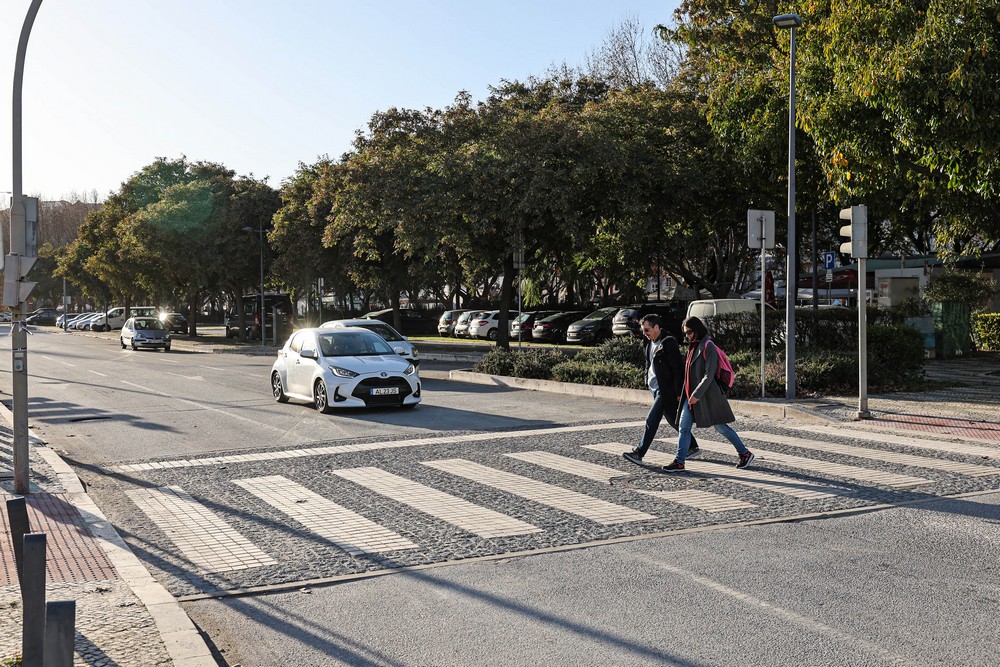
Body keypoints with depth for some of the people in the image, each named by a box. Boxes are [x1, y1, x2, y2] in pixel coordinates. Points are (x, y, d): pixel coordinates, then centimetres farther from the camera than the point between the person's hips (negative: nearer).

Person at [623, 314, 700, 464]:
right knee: (673, 420, 16)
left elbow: (678, 369, -17)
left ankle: (639, 453, -9)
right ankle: (693, 447, 28)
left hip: (665, 390, -9)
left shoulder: (668, 343, -16)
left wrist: (679, 393, -17)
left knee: (651, 420, -11)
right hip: (655, 388, 9)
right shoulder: (649, 342, 9)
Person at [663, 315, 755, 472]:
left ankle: (745, 453, 16)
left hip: (707, 396, -8)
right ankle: (679, 461, 2)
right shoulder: (693, 346, 13)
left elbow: (709, 375, -19)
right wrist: (688, 394, 16)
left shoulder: (708, 346, -13)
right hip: (691, 395, 8)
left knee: (720, 427, 2)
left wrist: (697, 394, -22)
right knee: (684, 427, 0)